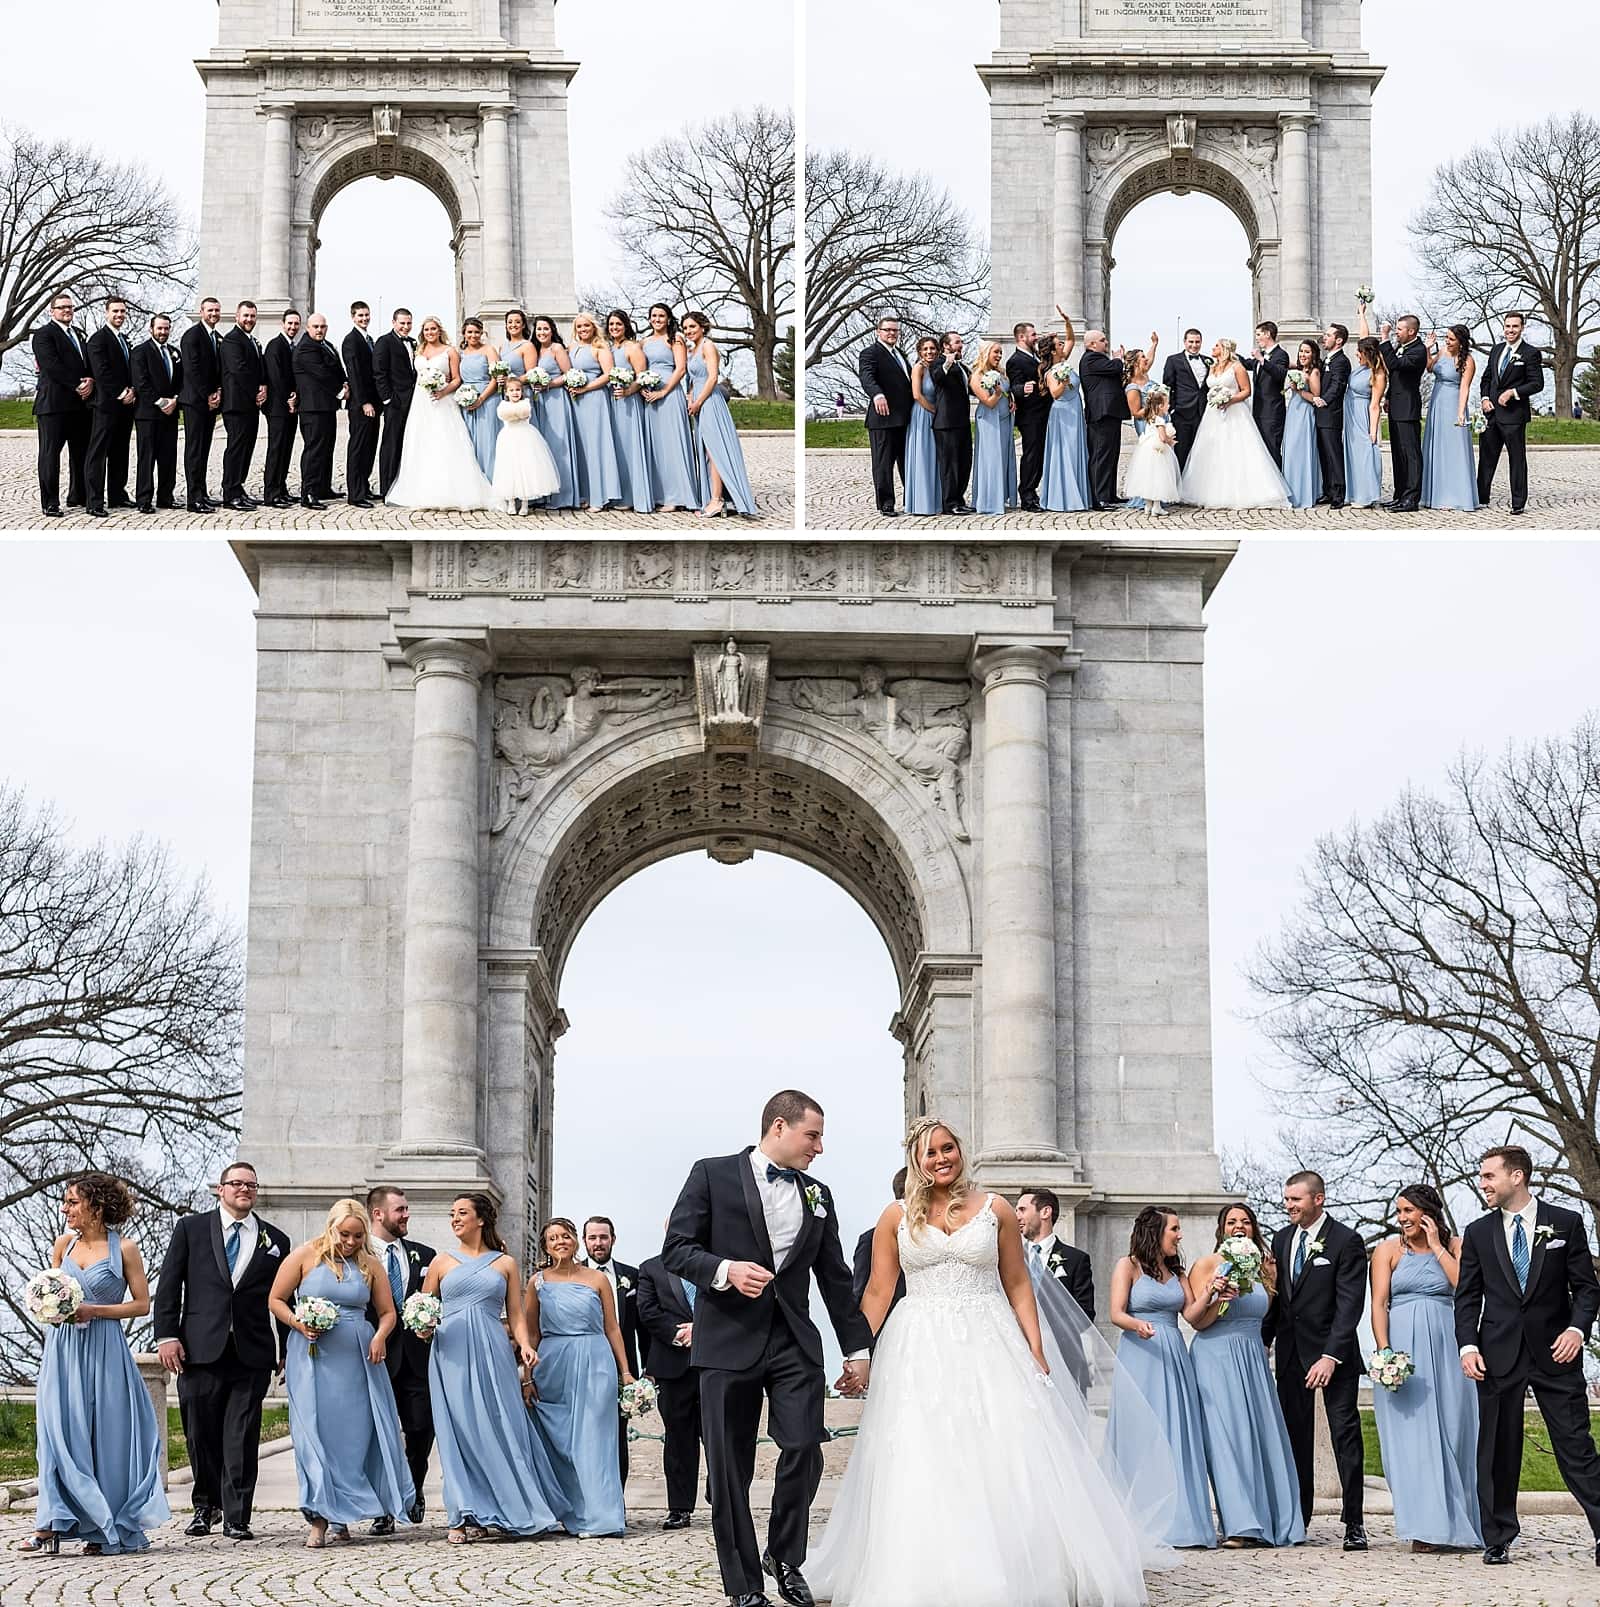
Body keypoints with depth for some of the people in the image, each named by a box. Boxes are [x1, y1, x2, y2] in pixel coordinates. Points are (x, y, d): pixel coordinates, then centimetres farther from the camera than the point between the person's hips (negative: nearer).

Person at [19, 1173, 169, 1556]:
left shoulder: (124, 1248, -4)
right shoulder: (63, 1244, 9)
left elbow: (142, 1304, -4)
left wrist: (93, 1311, -13)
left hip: (104, 1350, -4)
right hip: (63, 1349, 4)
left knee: (106, 1435, -1)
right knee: (59, 1432, -4)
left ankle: (105, 1531, 7)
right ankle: (51, 1526, -8)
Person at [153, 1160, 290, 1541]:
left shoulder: (275, 1241, 12)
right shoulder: (191, 1228, 8)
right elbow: (168, 1285, 4)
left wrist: (287, 1351, 8)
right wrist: (167, 1336, -5)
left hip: (252, 1353, 0)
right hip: (201, 1349, 0)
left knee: (242, 1438, -3)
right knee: (201, 1434, 6)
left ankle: (237, 1518, 0)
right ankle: (206, 1505, 24)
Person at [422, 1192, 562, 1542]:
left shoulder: (505, 1263, 12)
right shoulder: (441, 1262, 13)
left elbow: (516, 1314, 10)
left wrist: (524, 1344, -7)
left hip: (493, 1352, 0)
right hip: (452, 1352, 0)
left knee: (500, 1426, -4)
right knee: (460, 1431, -5)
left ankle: (500, 1514, 2)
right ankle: (467, 1516, -4)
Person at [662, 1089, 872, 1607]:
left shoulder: (817, 1196, 16)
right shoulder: (713, 1175, 2)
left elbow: (835, 1278, 19)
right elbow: (676, 1248, -3)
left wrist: (857, 1349, 18)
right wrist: (725, 1270, -20)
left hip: (794, 1344, 3)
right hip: (729, 1342, -3)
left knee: (804, 1449, -10)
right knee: (730, 1467, 0)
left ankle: (784, 1557, 13)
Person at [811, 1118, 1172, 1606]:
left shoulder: (995, 1210, 5)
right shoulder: (896, 1218, 5)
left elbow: (1018, 1285, 7)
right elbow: (878, 1293, 7)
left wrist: (1037, 1352, -1)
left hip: (988, 1346, 0)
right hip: (919, 1351, 0)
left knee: (1007, 1465, -4)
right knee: (921, 1471, -4)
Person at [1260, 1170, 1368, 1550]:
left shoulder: (1346, 1241, -9)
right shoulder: (1282, 1239, 10)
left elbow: (1350, 1304, -14)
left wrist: (1330, 1356, -21)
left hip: (1333, 1354, -6)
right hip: (1290, 1353, 6)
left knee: (1345, 1433, -3)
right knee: (1295, 1436, 6)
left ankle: (1354, 1522, -1)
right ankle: (1297, 1520, 11)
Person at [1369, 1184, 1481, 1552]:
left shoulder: (1454, 1247, 9)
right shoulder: (1389, 1250, 7)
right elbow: (1379, 1303, -1)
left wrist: (1437, 1246, -5)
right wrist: (1384, 1351, -13)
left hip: (1445, 1346, 1)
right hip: (1403, 1348, -1)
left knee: (1451, 1432, 1)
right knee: (1411, 1433, -5)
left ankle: (1457, 1524, 9)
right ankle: (1426, 1528, -6)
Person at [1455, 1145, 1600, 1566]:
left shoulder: (1566, 1223, 3)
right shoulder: (1478, 1233, 9)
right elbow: (1467, 1297, 8)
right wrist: (1468, 1345, -5)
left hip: (1555, 1354, -2)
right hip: (1498, 1354, 2)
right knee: (1497, 1451, 4)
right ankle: (1498, 1540, 10)